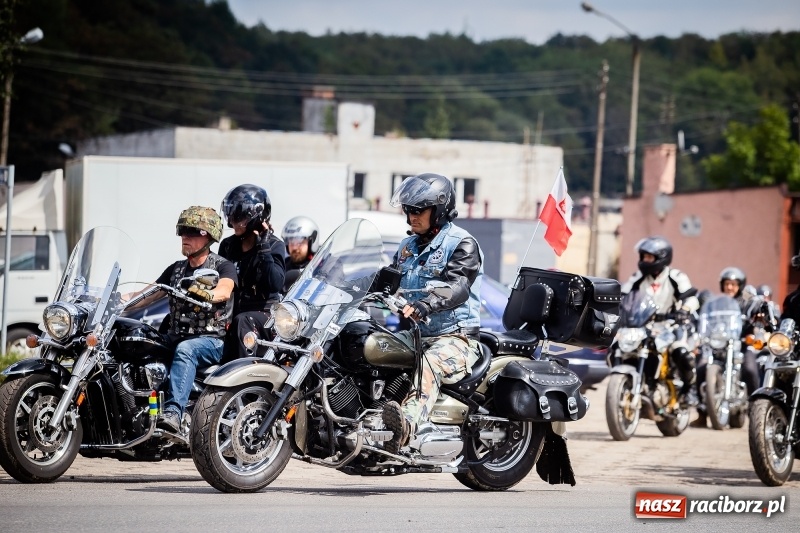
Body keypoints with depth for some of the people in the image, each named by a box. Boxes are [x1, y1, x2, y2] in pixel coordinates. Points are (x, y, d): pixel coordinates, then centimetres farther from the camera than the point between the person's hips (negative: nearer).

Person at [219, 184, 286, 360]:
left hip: (264, 311, -5)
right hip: (233, 310, 5)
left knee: (241, 322, -36)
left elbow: (275, 284, -15)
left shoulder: (274, 246, -1)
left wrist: (263, 247, -17)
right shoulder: (227, 245, 14)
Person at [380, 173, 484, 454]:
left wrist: (423, 305, -40)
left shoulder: (462, 244, -5)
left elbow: (457, 287, -22)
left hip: (455, 336, -9)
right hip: (415, 334, 9)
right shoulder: (408, 247, 21)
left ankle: (404, 426, -68)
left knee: (428, 366, -40)